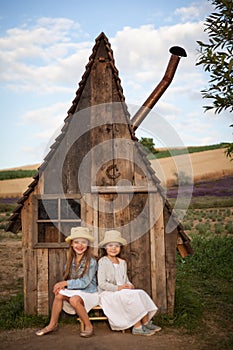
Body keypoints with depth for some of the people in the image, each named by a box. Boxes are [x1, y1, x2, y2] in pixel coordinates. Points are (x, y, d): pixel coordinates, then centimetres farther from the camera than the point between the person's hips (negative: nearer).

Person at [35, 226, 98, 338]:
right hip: (74, 291, 6)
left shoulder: (91, 261, -14)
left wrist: (65, 283, -20)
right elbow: (67, 278, 8)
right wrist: (62, 285, -14)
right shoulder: (71, 260, 5)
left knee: (74, 299, -32)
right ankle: (52, 325, -3)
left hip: (89, 293, -6)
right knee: (59, 294, -19)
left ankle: (88, 326, -12)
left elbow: (85, 282, -19)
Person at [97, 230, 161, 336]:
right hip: (108, 294, -7)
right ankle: (137, 327, -21)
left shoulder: (122, 263, 16)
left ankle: (146, 322, -15)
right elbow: (102, 283, -13)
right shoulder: (103, 262, -7)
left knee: (141, 293, -17)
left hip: (123, 291, 7)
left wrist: (129, 285, -4)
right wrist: (118, 288, -21)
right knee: (133, 297, -27)